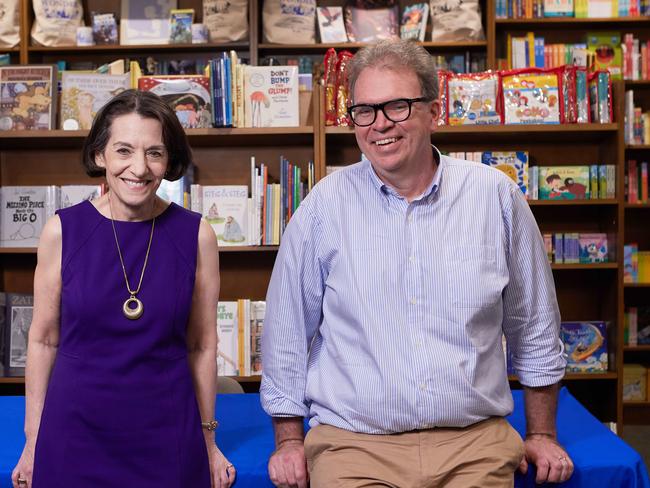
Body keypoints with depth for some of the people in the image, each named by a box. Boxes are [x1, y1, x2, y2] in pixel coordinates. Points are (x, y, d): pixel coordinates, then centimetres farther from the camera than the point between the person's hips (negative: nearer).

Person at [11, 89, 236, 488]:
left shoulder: (196, 235, -6)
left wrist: (207, 440, 5)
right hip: (74, 434, 0)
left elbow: (202, 345, 1)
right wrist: (33, 440, 3)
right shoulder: (63, 230, -6)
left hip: (166, 438, 0)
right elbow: (44, 340, 2)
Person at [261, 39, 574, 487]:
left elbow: (534, 325, 10)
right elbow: (288, 331, 5)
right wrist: (289, 440, 6)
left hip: (474, 442, 2)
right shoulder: (324, 206, -3)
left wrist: (542, 434, 13)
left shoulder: (495, 195, 0)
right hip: (352, 444, -1)